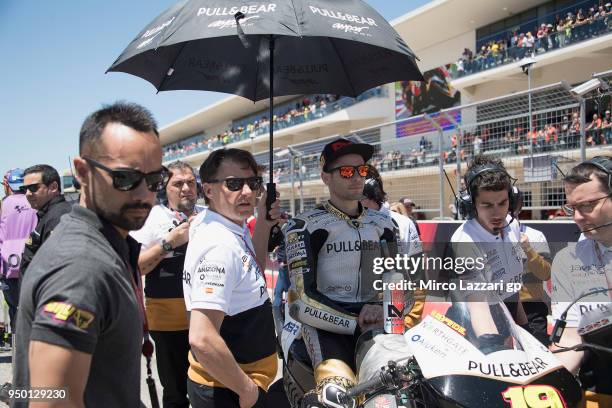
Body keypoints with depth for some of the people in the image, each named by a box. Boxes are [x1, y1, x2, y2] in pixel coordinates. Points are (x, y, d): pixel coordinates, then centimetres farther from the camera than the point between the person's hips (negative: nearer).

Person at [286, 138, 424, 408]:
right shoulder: (305, 226, -1)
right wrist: (356, 324, -12)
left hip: (375, 321, 5)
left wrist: (383, 307, -4)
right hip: (327, 323, -5)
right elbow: (303, 300, -8)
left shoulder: (383, 224, 16)